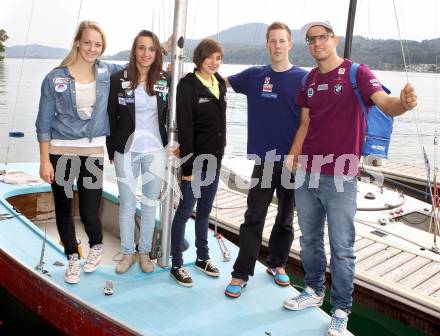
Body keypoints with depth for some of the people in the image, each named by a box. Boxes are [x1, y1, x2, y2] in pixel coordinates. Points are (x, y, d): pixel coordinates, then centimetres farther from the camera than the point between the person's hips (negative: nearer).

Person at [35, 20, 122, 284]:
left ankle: (97, 246, 30)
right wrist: (45, 161, -6)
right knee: (63, 209, 10)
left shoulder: (107, 73, 1)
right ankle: (73, 257, 32)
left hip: (93, 153, 1)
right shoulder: (56, 78, -5)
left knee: (89, 212, -3)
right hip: (61, 152, 0)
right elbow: (44, 123, -3)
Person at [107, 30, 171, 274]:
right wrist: (111, 151, 2)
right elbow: (111, 117, 1)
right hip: (126, 150, -1)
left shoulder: (165, 80, 1)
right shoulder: (119, 79, -4)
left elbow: (169, 115, 8)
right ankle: (128, 252, 24)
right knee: (127, 205, 8)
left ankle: (145, 252, 25)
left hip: (155, 150, 1)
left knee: (150, 204, 10)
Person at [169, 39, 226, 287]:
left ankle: (203, 257, 29)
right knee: (185, 211, 2)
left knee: (205, 211, 16)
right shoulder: (188, 85, -11)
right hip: (196, 159, -7)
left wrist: (220, 152, 15)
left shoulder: (219, 83, 9)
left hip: (215, 158, 7)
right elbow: (185, 127, -16)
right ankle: (177, 265, 13)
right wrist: (188, 165, -19)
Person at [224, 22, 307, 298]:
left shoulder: (303, 78, -4)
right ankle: (241, 274, 10)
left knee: (286, 219, 13)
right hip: (264, 160, 1)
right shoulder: (254, 76, 4)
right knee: (253, 219, 2)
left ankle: (277, 264, 32)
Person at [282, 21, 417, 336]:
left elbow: (384, 103, -21)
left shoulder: (356, 72, -6)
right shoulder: (309, 80, 10)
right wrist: (293, 155, 6)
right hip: (306, 173, 6)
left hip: (340, 177, -5)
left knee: (342, 247, 1)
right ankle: (314, 291, 36)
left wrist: (403, 103, -43)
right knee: (310, 239, 17)